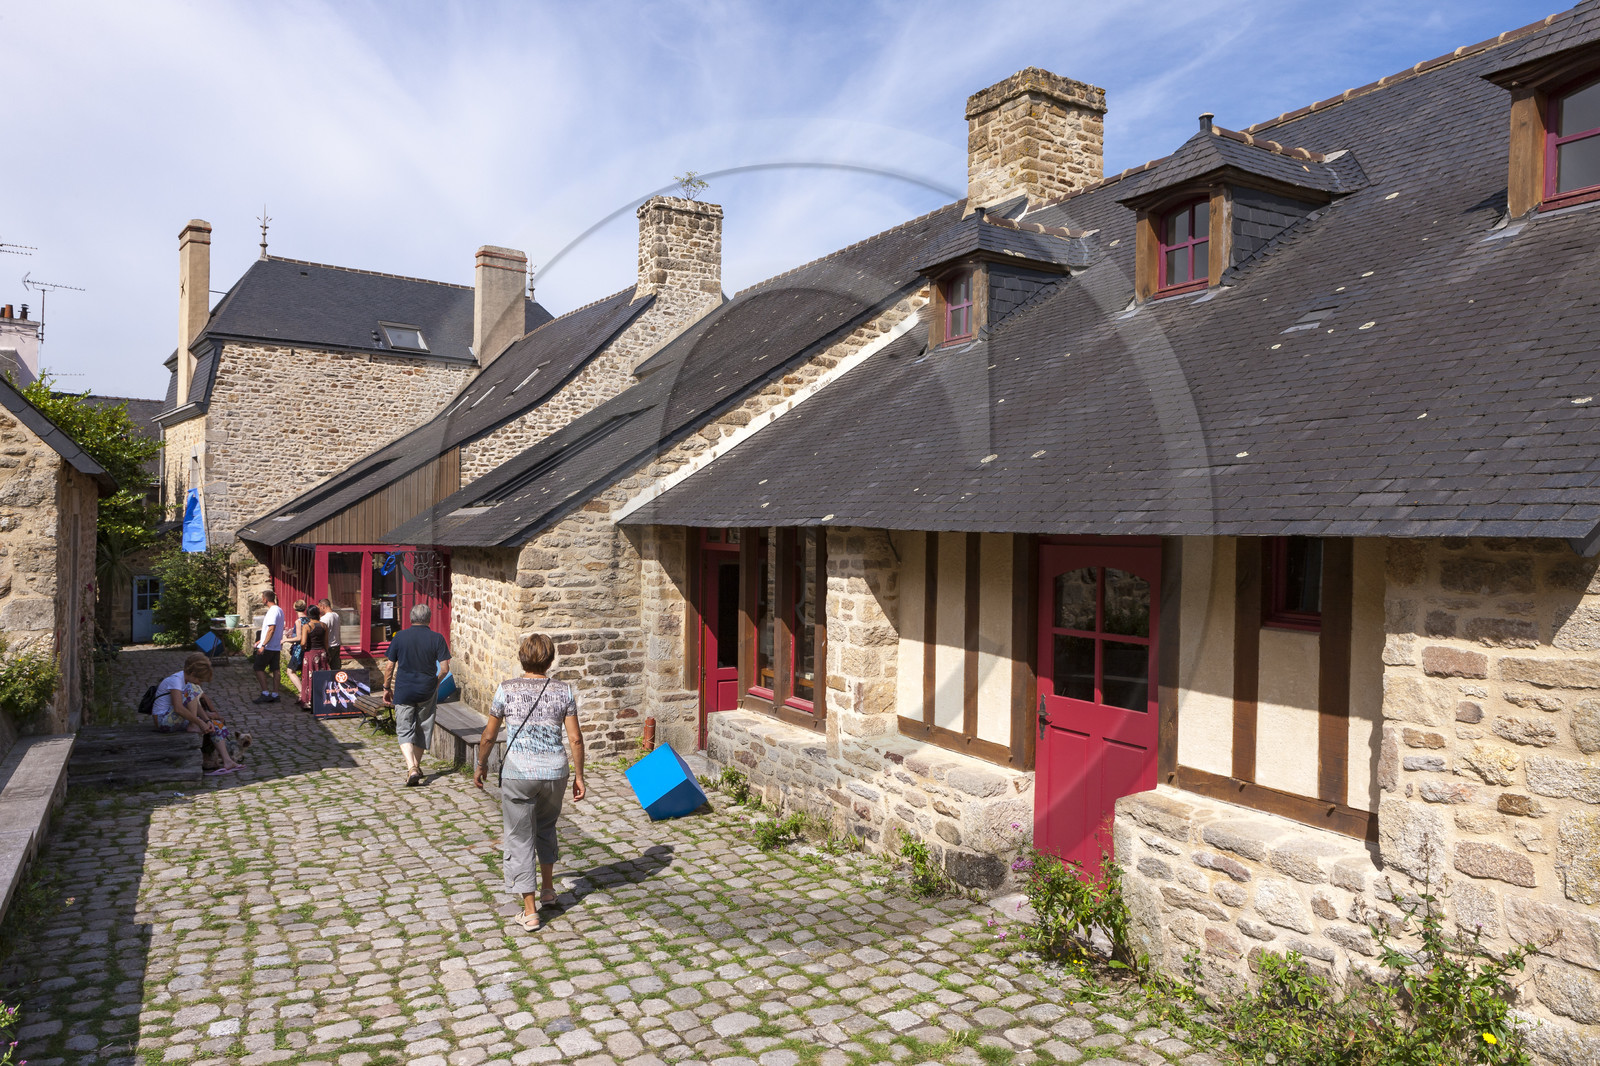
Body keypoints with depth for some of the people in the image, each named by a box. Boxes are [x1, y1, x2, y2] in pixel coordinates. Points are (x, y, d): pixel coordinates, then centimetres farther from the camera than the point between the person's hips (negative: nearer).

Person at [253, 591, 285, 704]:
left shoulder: (273, 611, -16)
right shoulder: (279, 610, 15)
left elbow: (271, 630, -22)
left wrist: (263, 645, -23)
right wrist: (262, 641, 26)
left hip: (268, 647, -9)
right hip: (277, 646, 9)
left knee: (259, 669, -2)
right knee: (275, 670, 8)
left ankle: (265, 693, -5)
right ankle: (274, 694, 10)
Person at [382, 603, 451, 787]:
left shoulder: (400, 637, -5)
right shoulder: (436, 638, -6)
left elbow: (389, 666, -1)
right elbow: (445, 668, -8)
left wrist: (387, 688, 12)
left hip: (403, 691, -1)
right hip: (427, 692, 1)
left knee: (404, 730, 3)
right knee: (422, 729, 17)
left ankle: (411, 767, -15)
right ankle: (416, 766, 28)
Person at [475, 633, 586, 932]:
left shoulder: (507, 689, -6)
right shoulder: (563, 691, -3)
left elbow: (489, 736, 1)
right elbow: (575, 739, -3)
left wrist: (480, 765, 17)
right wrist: (579, 776, 7)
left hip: (518, 774, -2)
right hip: (554, 772, 3)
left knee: (520, 839, 8)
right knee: (546, 828, 28)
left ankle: (530, 912, 11)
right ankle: (548, 888, 37)